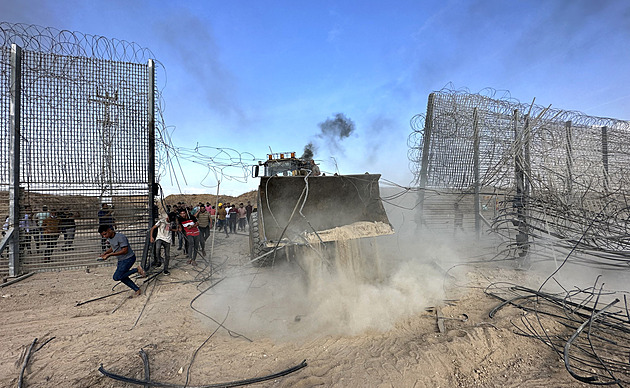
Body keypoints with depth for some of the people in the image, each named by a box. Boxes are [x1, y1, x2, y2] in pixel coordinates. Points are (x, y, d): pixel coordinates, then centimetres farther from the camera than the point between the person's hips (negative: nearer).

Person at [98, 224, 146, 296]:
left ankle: (137, 269, -6)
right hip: (121, 260, 10)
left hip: (128, 259, -10)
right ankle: (137, 290, 21)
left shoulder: (120, 237, -24)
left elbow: (125, 250, -26)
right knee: (122, 277, 10)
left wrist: (110, 254, -25)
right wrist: (105, 253, 4)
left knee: (116, 277, -15)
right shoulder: (109, 238, 4)